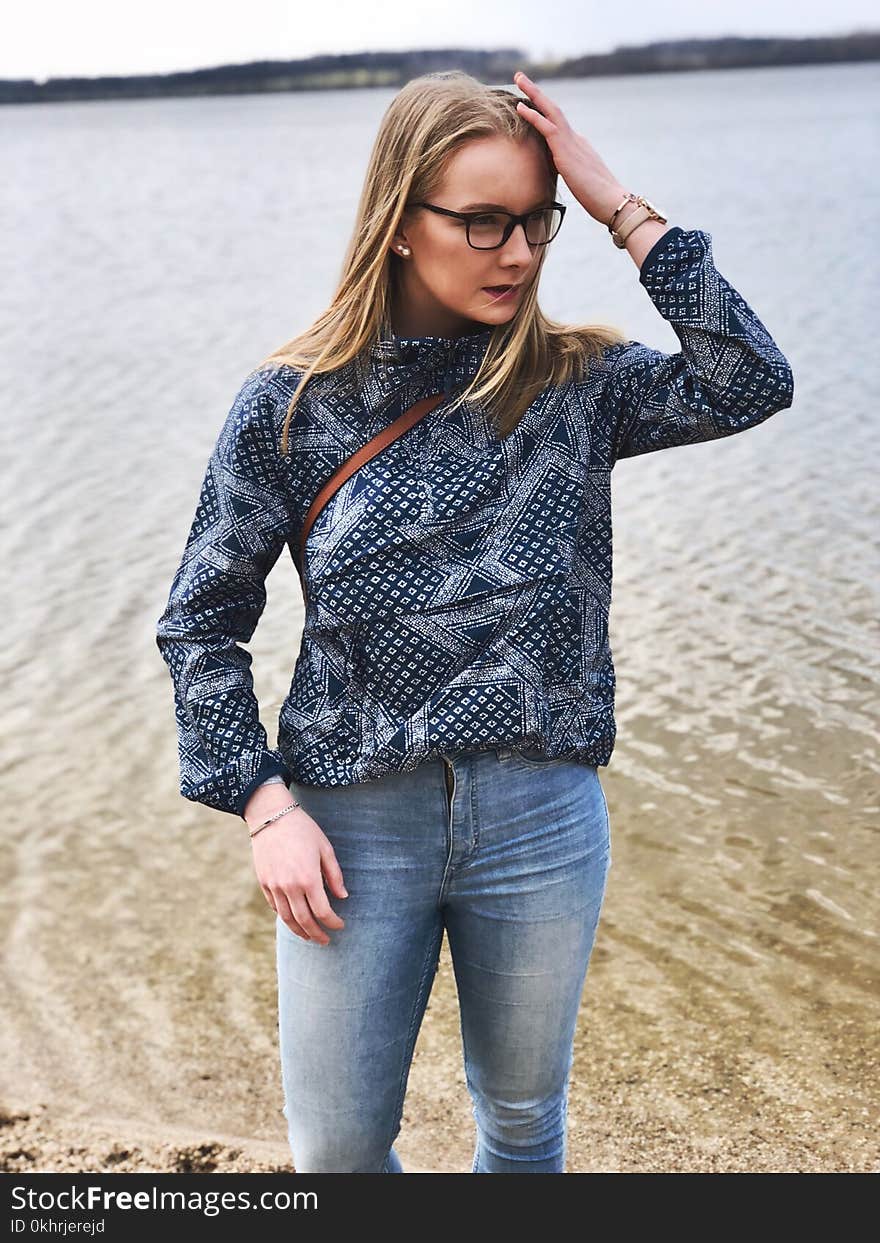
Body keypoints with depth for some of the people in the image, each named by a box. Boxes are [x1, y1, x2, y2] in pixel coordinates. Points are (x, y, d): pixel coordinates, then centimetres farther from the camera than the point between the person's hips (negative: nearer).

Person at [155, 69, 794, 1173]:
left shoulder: (575, 381, -1)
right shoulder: (293, 405, -5)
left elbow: (749, 384, -19)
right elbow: (200, 621, 0)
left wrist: (621, 210, -16)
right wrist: (266, 808, -8)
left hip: (543, 821, 1)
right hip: (353, 827, -1)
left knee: (524, 1121, 20)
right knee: (336, 1149, 13)